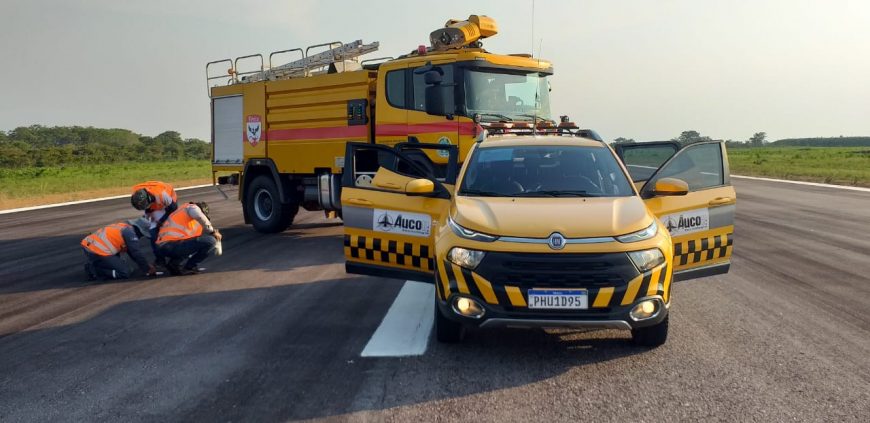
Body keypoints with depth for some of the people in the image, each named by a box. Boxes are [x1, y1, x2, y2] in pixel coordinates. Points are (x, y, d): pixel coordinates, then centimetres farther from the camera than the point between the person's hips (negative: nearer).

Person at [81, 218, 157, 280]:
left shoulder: (123, 226, 22)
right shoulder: (130, 232, -6)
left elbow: (131, 252, 29)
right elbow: (137, 254, -7)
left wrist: (147, 266, 29)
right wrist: (148, 270, 5)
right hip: (98, 252, -10)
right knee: (125, 272, -4)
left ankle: (92, 266, 8)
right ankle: (95, 271, -12)